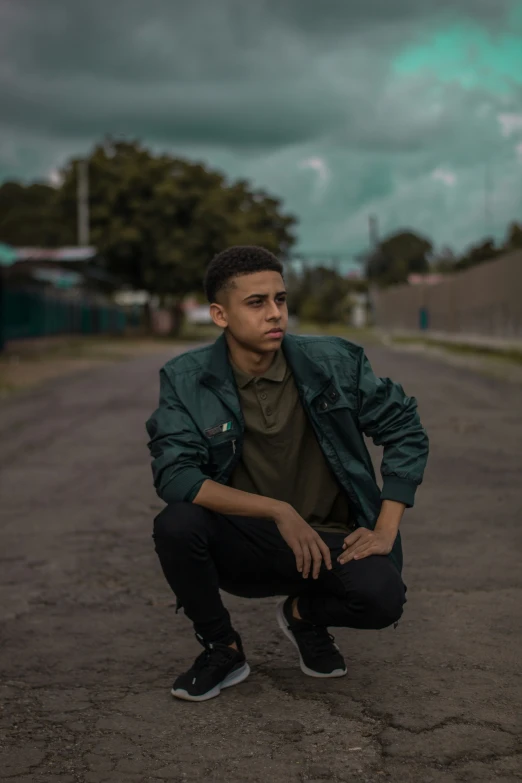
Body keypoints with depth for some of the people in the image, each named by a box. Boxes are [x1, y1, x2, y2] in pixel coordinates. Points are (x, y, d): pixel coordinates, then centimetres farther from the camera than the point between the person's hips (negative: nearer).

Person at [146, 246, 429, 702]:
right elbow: (173, 475, -20)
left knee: (382, 596, -29)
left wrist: (385, 531, -7)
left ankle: (305, 613, 10)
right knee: (176, 524, -31)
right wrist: (279, 511, -28)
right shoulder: (187, 381, -10)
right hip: (243, 547, 0)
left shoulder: (333, 362, -7)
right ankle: (222, 649, -2)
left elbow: (406, 431, 2)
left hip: (328, 543, 1)